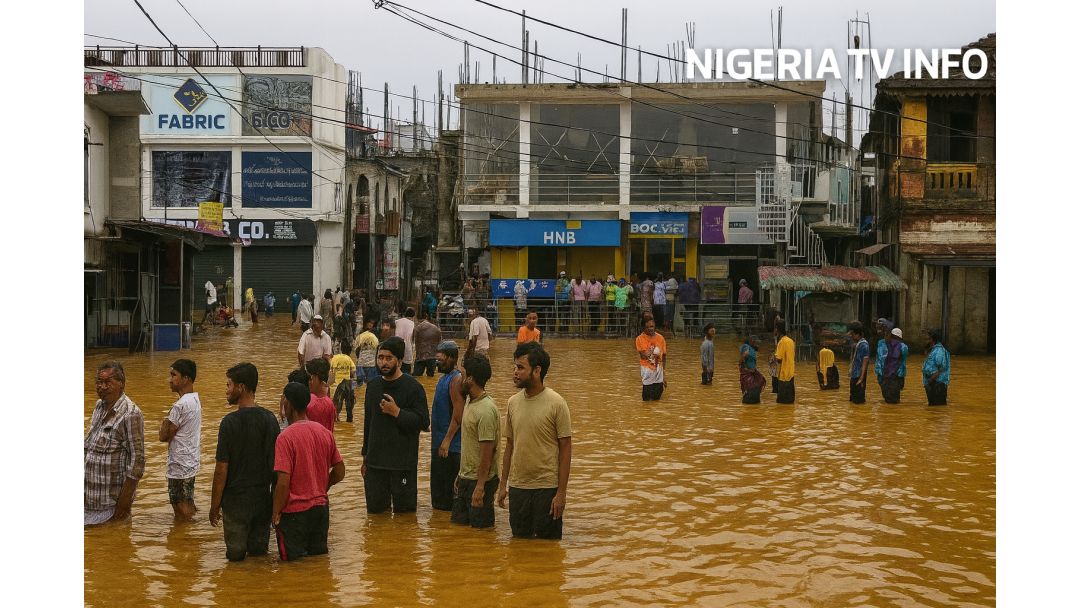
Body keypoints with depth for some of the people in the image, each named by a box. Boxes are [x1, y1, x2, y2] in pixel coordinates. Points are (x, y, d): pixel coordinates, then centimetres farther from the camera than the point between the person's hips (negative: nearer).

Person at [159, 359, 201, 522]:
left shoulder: (181, 405, -22)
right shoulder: (195, 399, 7)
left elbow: (163, 436, -16)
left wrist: (164, 424, 0)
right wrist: (169, 430, -1)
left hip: (180, 466, -9)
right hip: (190, 462, 9)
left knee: (182, 510, 0)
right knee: (187, 504, 18)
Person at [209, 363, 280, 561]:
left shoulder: (230, 422, -15)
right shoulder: (270, 419, 0)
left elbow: (222, 469, -13)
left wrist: (214, 505, -4)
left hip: (236, 498, -4)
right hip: (263, 498, 4)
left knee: (236, 553, 10)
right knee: (259, 551, 15)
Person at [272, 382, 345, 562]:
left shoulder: (286, 437, -17)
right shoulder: (325, 433, 2)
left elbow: (283, 482, -20)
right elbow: (339, 472, 8)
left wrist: (276, 513, -8)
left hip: (294, 511, -5)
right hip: (321, 507, 5)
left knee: (292, 560, 9)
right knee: (319, 555, 18)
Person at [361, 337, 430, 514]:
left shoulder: (413, 387, -9)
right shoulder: (373, 386, 9)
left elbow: (423, 423, -14)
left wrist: (396, 412, -20)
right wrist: (365, 456, 18)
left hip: (403, 463, -5)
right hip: (375, 461, 5)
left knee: (404, 510, 3)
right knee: (375, 509, 9)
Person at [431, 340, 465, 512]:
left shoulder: (456, 379, -18)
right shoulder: (445, 377, 13)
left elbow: (458, 414, -23)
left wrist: (447, 440, -23)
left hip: (450, 445, -10)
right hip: (439, 442, 10)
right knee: (437, 483, 18)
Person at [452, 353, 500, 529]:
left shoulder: (486, 410, -22)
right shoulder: (470, 401, 7)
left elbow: (487, 452, -22)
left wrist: (480, 486, -20)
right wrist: (461, 474, 17)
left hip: (480, 480, -9)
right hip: (465, 478, 9)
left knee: (480, 527, 2)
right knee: (457, 522, 15)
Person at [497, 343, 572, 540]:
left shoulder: (556, 403, -11)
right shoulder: (513, 402, 4)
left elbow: (565, 449, -9)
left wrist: (561, 492, -11)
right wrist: (503, 484, 12)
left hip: (547, 487, -5)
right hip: (517, 486, 5)